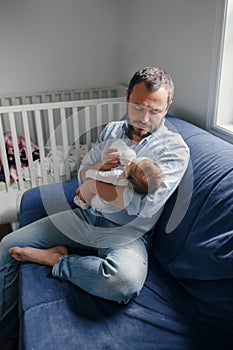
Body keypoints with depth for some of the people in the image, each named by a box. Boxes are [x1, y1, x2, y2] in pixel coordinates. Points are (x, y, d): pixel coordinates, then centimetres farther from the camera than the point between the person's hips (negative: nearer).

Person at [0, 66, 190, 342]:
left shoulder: (174, 148, -11)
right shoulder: (112, 130, 8)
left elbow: (144, 204, -22)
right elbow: (83, 173, 9)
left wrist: (94, 185, -12)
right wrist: (100, 166, -15)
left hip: (127, 233, -5)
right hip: (85, 218, 5)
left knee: (124, 281, -39)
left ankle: (56, 259, -10)